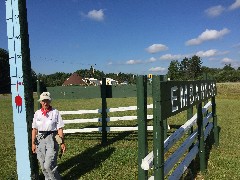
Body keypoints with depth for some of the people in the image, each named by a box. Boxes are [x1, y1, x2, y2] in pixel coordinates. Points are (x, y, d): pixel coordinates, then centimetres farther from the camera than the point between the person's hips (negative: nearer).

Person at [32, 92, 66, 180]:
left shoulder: (55, 112, -6)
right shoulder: (37, 113, 5)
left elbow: (60, 129, -6)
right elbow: (34, 129, 9)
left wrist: (62, 143, -6)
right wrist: (33, 143, 8)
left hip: (52, 139, -4)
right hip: (40, 139, 4)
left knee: (49, 165, -11)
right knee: (43, 165, 12)